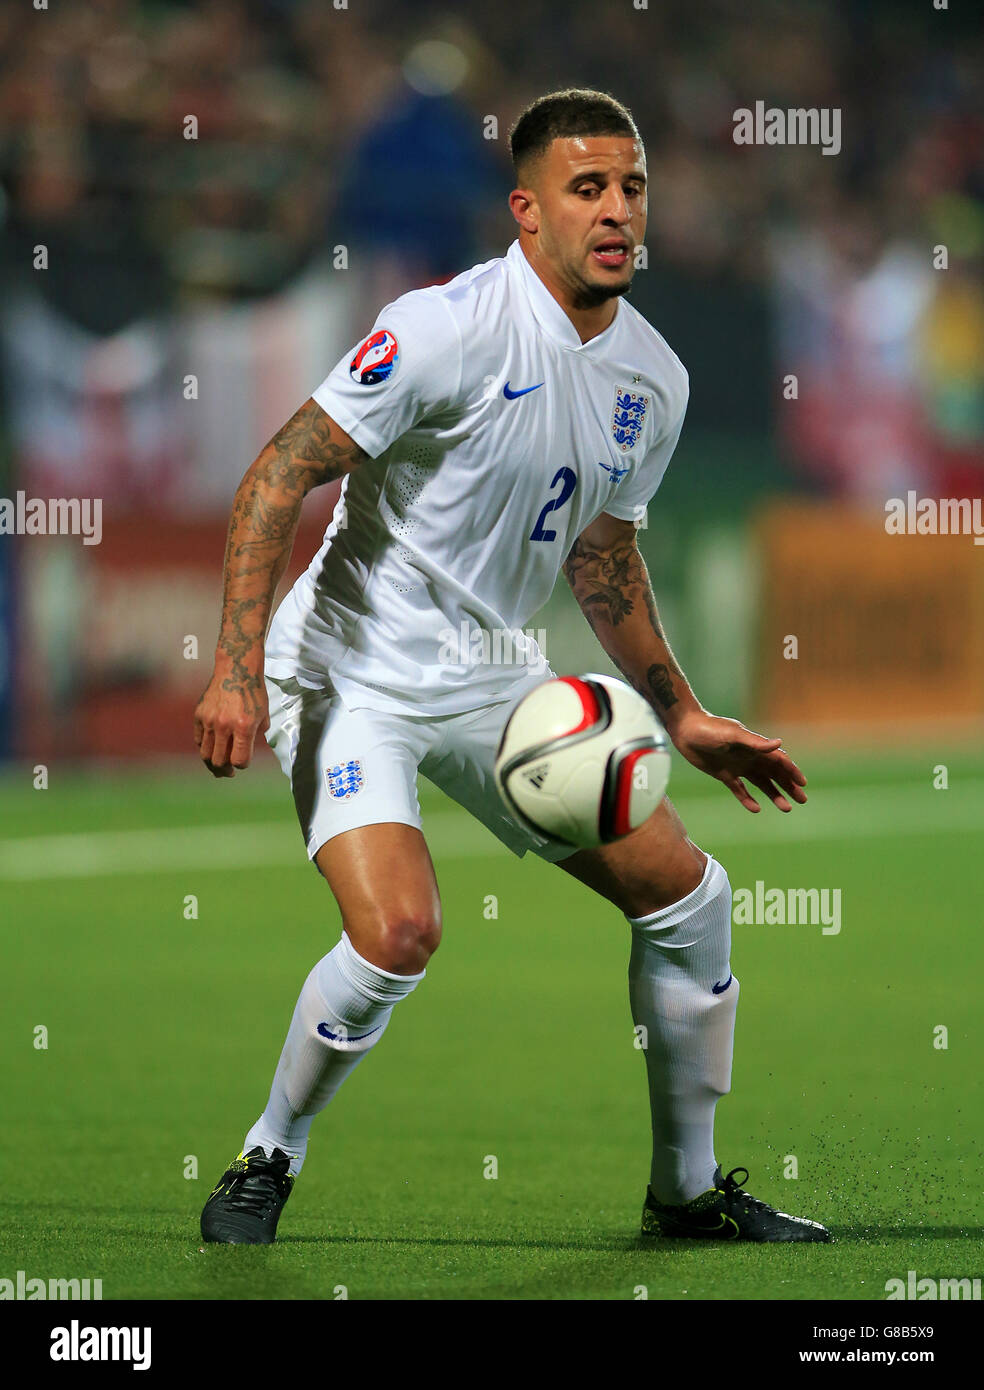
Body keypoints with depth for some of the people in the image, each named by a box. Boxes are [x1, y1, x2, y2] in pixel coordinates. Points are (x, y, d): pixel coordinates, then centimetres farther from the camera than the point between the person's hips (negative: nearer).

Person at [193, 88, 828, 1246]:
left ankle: (689, 1190, 20)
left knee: (686, 894, 3)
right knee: (400, 932, -27)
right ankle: (266, 1162, -2)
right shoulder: (451, 325, -21)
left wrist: (681, 717, 18)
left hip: (498, 683, 7)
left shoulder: (653, 378, 2)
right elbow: (280, 474, -20)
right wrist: (236, 670, -26)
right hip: (352, 674, -7)